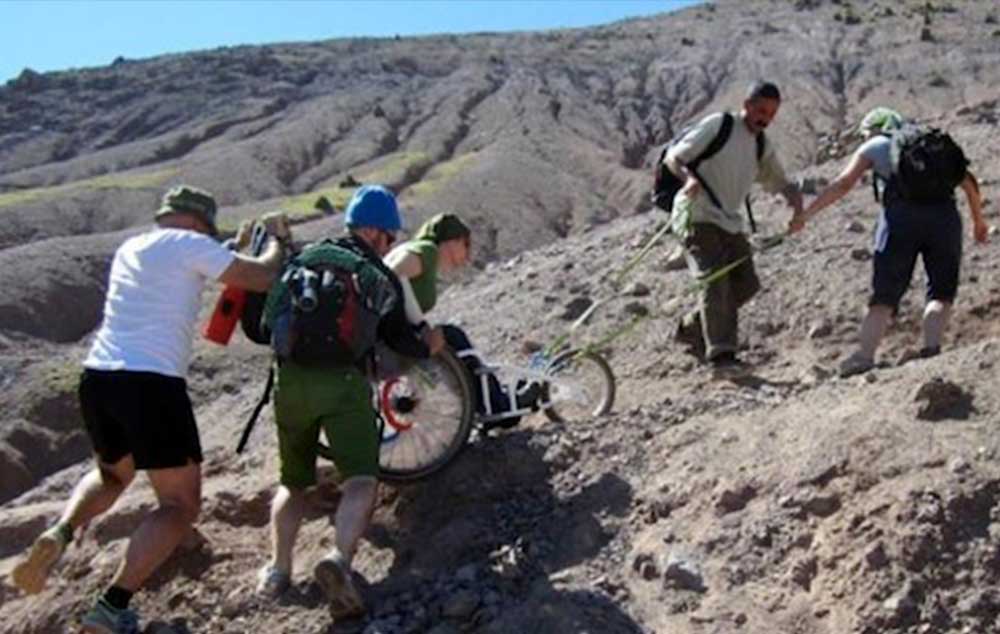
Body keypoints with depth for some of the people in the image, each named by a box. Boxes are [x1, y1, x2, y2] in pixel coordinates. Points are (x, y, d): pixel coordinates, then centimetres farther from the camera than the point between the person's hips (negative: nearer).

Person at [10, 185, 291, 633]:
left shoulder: (129, 249, 21)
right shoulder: (187, 243, -2)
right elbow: (263, 278, -5)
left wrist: (239, 245, 36)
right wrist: (277, 238, 15)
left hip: (96, 378, 8)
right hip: (152, 385, -7)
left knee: (112, 475, 33)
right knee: (180, 504, 4)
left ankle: (59, 534, 5)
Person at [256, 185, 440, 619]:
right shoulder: (381, 276, 10)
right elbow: (397, 337, 10)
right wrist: (427, 347, 29)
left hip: (291, 380, 4)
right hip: (343, 382, -4)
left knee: (293, 483, 19)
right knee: (360, 481, -9)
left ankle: (278, 568, 3)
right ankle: (339, 559, -34)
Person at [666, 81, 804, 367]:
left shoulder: (763, 146, 13)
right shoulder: (717, 125, -7)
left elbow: (777, 181, 19)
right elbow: (672, 157, -8)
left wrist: (793, 193, -6)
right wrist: (688, 177, -30)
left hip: (729, 222, 7)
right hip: (697, 216, -7)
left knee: (746, 283, 3)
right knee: (715, 278, -20)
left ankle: (692, 329, 18)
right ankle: (720, 351, -19)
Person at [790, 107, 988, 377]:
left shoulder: (875, 146, 19)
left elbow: (842, 185, 8)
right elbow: (969, 182, 25)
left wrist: (805, 215, 9)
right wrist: (978, 220, 35)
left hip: (901, 215, -2)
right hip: (944, 215, 2)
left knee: (885, 293, 0)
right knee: (941, 290, 14)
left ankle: (864, 354, -12)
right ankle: (931, 347, -5)